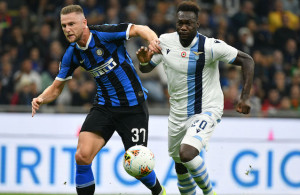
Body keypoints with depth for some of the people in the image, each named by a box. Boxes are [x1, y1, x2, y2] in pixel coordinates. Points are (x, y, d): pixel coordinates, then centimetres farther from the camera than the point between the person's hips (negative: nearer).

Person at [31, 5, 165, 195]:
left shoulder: (104, 34, -17)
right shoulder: (72, 54, 0)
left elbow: (140, 29, -22)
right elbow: (57, 87, 9)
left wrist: (153, 40, -44)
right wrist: (41, 99, -12)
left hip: (133, 106, -4)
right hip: (104, 106, 5)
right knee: (82, 156, -16)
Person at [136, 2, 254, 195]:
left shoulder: (210, 46, -19)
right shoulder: (165, 41, -3)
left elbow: (247, 60, -13)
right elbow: (146, 69, 10)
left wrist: (245, 97, -19)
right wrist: (144, 61, -14)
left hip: (207, 110, -6)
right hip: (178, 113, 6)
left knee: (187, 153, -28)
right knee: (180, 167, 16)